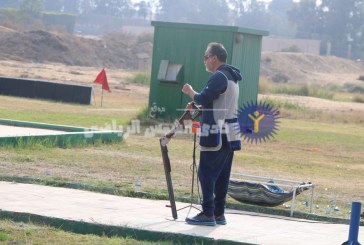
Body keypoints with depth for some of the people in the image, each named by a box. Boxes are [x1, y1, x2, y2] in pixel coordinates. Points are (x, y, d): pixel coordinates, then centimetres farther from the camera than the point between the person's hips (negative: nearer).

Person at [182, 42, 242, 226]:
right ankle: (219, 214, 14)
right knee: (222, 175, 11)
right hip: (229, 134, 10)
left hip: (216, 134, -10)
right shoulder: (232, 77, 18)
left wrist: (190, 92, -1)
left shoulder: (219, 77, -14)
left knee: (206, 173, -6)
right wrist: (197, 106, 14)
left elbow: (203, 99, -20)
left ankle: (208, 214, -7)